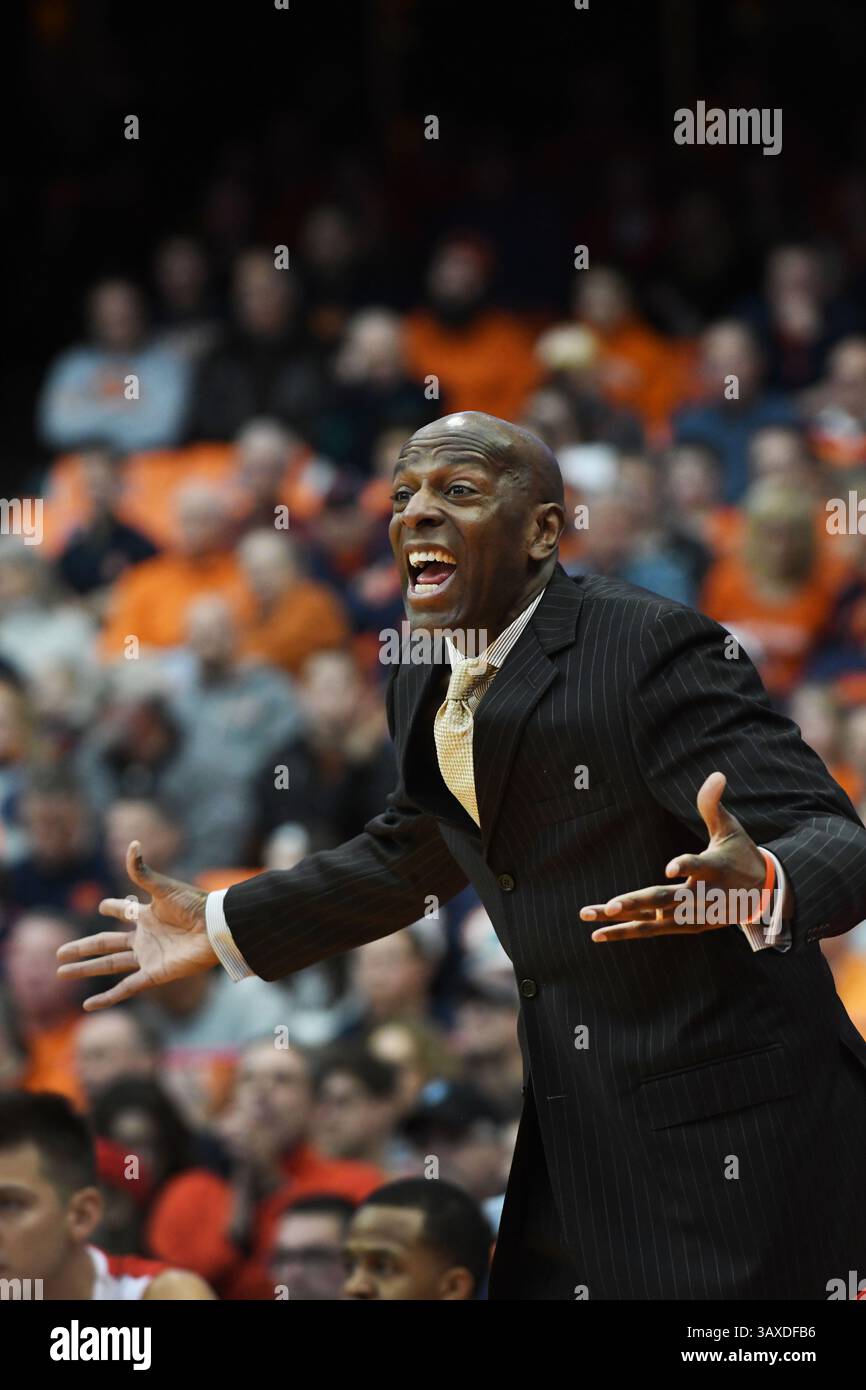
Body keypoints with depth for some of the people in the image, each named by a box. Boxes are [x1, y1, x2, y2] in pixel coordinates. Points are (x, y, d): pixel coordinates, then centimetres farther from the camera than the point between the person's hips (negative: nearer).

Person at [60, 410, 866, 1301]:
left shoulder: (654, 649, -18)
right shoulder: (425, 683, 7)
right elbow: (413, 853, 26)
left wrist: (761, 887, -47)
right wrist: (217, 931, 25)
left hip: (731, 1135, -8)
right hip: (576, 1133, 8)